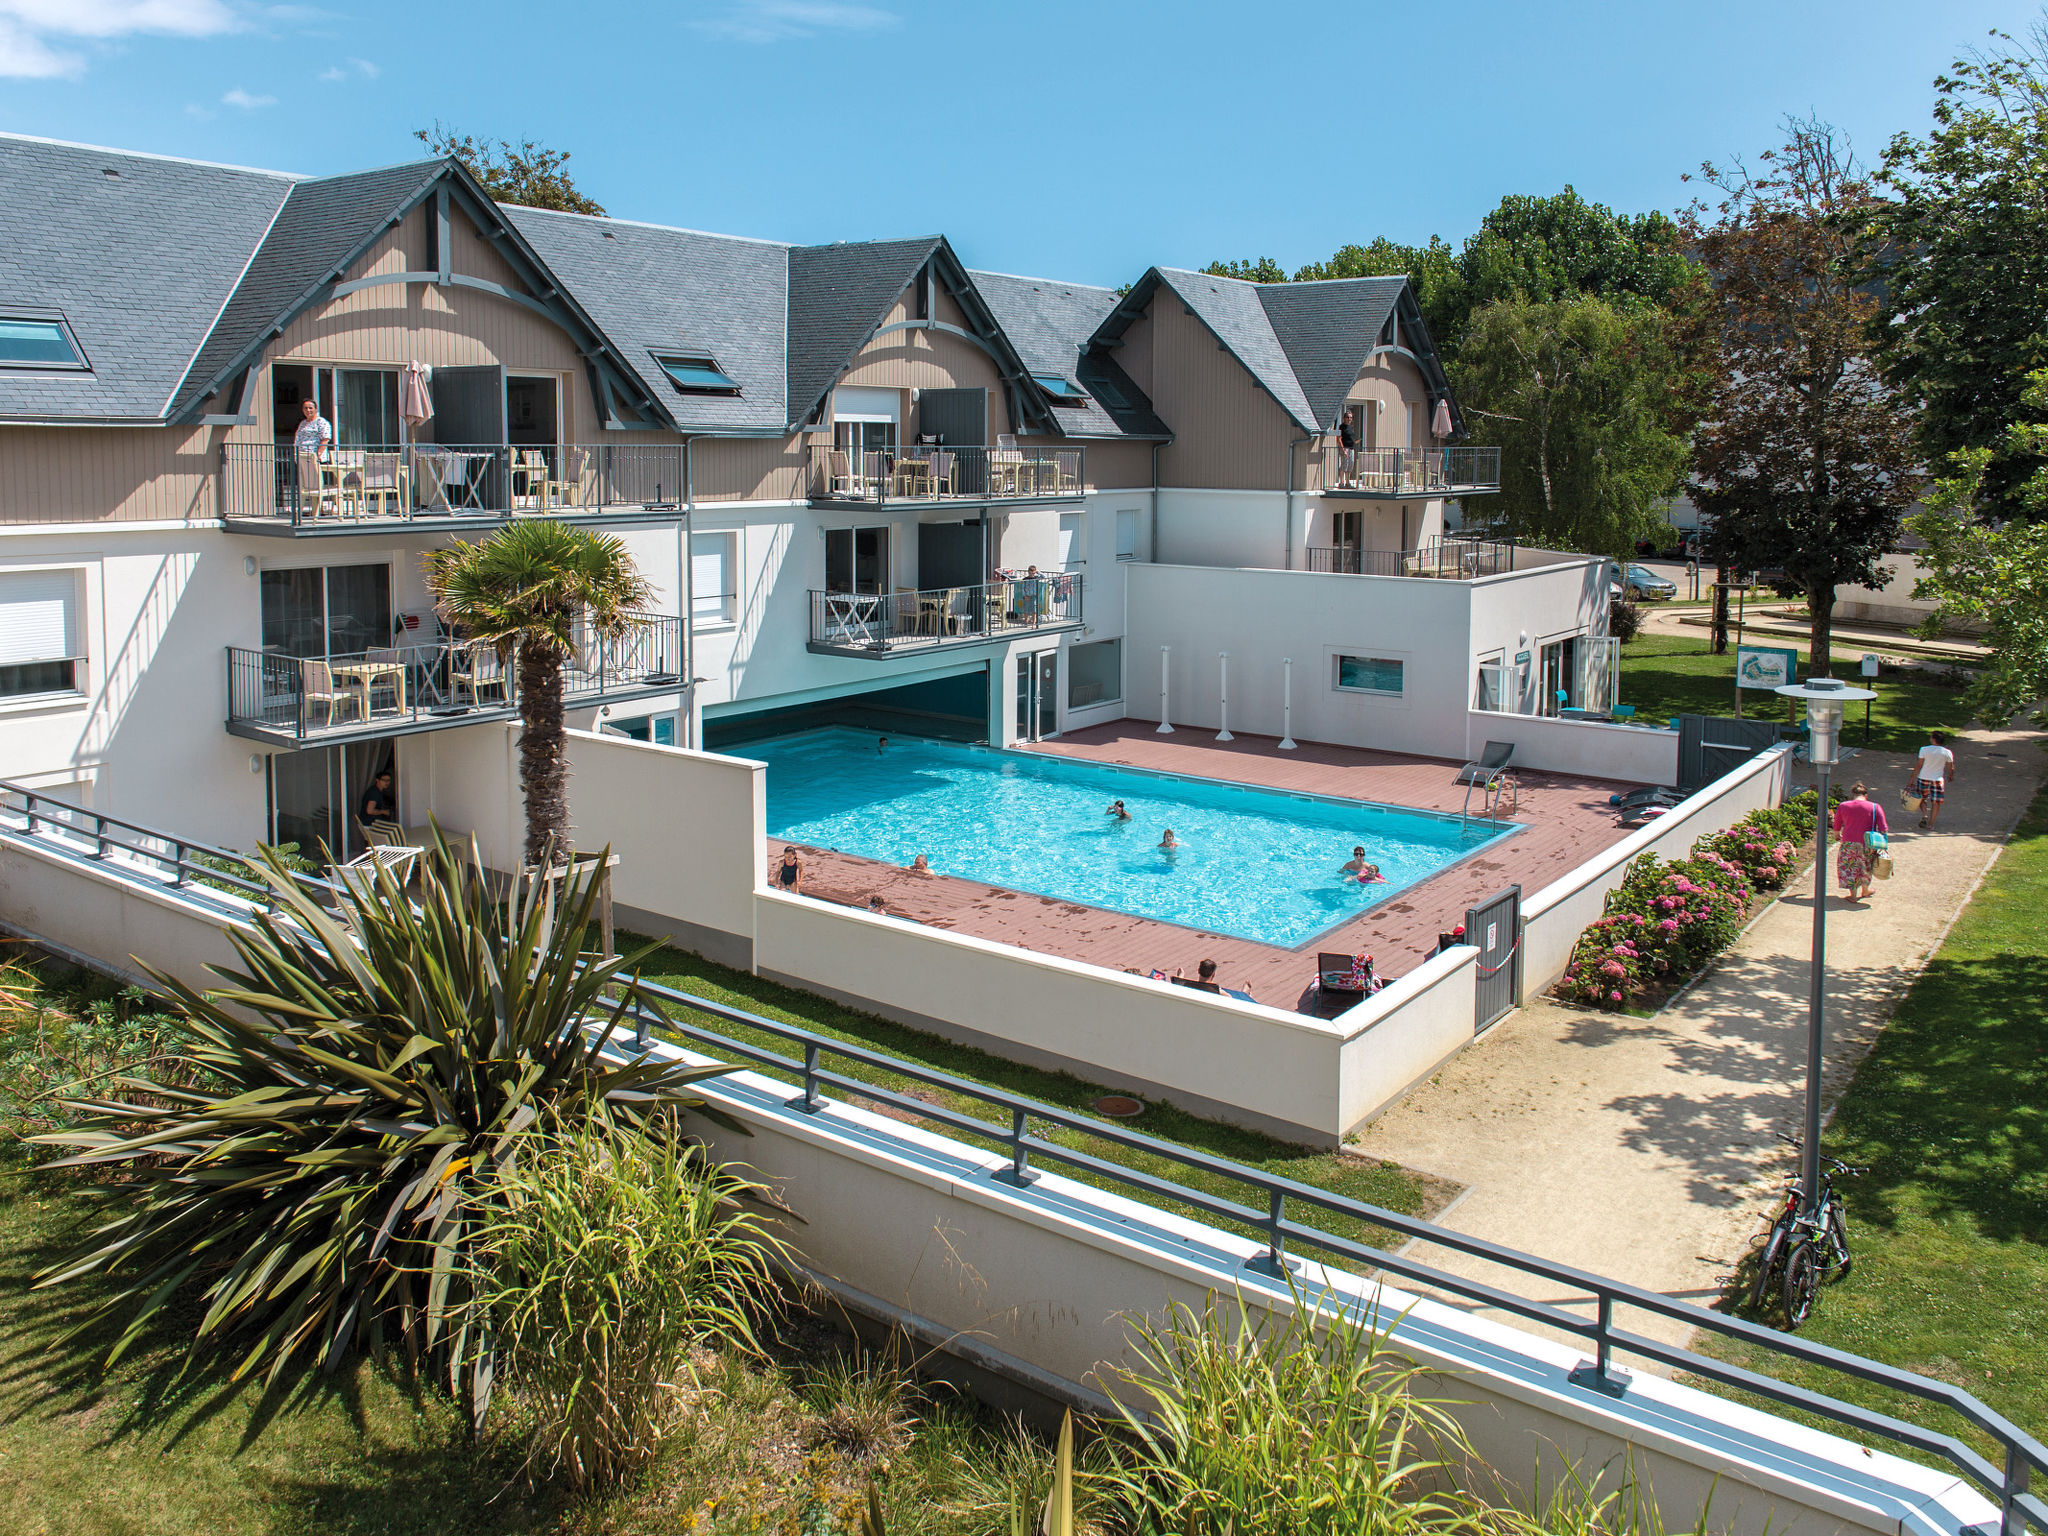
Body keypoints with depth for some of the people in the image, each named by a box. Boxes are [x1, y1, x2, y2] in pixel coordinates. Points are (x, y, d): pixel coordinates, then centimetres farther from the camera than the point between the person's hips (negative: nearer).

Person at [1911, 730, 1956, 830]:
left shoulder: (1924, 750, -9)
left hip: (1923, 778, 0)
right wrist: (1950, 776, 28)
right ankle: (1931, 823, 7)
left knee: (1922, 799, 19)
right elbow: (1951, 768, 6)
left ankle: (1924, 815, -3)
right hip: (1938, 780, 0)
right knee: (1936, 802, 9)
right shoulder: (1947, 753, -4)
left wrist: (1912, 780, 0)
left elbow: (1919, 766, -6)